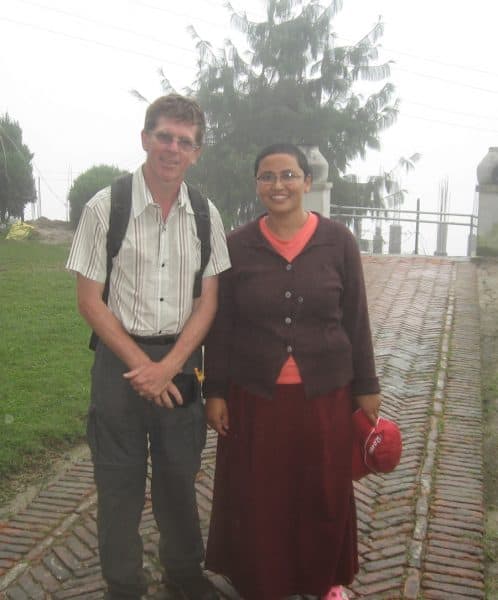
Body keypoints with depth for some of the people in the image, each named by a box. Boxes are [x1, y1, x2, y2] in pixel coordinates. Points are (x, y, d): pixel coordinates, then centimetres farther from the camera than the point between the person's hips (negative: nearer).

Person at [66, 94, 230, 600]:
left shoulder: (205, 214, 0)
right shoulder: (106, 207, -9)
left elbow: (207, 300, 1)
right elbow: (89, 300, -8)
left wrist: (169, 365, -11)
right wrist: (141, 366, -13)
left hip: (181, 358, 3)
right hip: (121, 356, -2)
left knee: (180, 474, 17)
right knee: (120, 481, 10)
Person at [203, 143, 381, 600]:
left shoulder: (338, 241, -4)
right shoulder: (237, 245, -3)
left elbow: (356, 320, 2)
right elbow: (221, 325, 0)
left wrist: (366, 387, 4)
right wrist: (215, 392, 0)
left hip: (325, 394, 0)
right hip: (254, 395, 0)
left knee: (325, 494, 13)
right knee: (257, 497, 10)